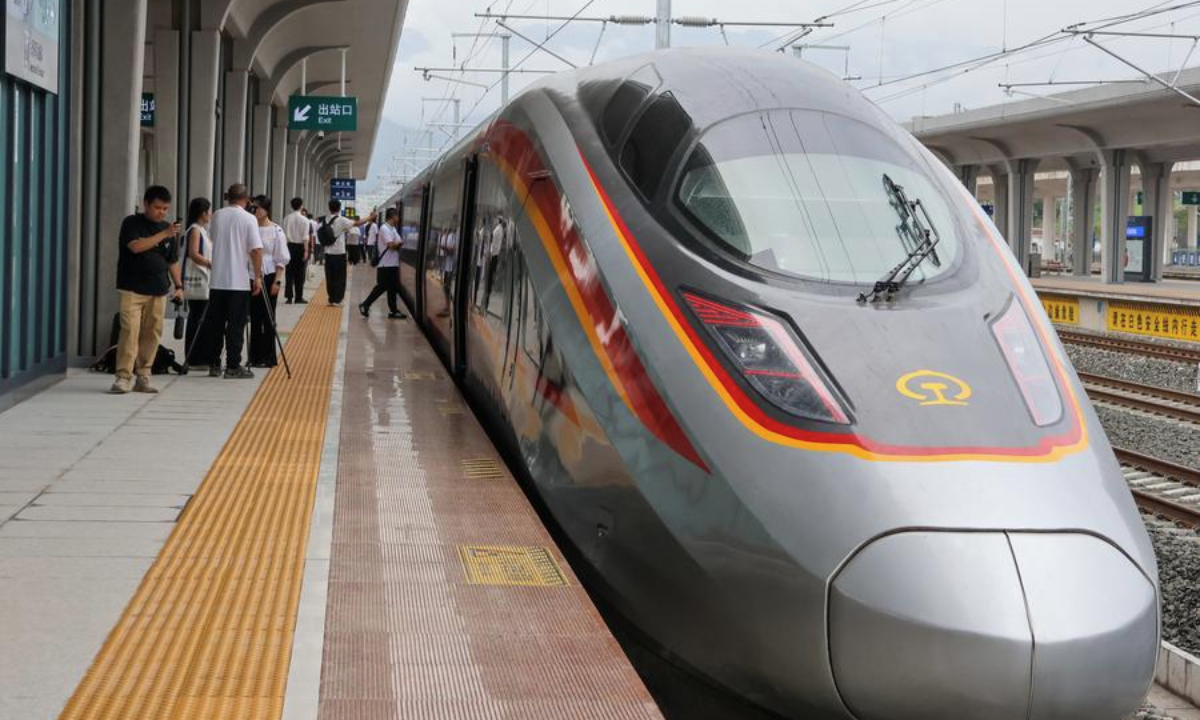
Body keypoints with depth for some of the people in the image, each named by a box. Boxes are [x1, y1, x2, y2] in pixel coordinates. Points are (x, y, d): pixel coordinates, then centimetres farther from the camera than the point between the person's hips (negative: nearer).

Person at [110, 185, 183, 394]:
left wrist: (179, 285, 11)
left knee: (152, 334, 3)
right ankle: (123, 377, -11)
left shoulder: (167, 228, 14)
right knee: (130, 331, -13)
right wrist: (163, 235, -21)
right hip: (132, 289, -5)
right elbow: (136, 246, -18)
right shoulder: (132, 223, -1)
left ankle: (143, 377, 10)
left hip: (158, 291, 5)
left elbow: (172, 261, 20)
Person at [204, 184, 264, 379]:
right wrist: (257, 277, -7)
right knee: (236, 325, 0)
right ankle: (233, 366, 1)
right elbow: (256, 250, -13)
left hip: (217, 280, 4)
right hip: (240, 281, -4)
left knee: (215, 324, 10)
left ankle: (214, 365, 13)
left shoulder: (217, 216, 5)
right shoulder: (248, 219, -8)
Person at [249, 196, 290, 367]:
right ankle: (255, 356, 15)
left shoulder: (276, 231, -6)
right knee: (254, 318, 8)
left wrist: (277, 281, -11)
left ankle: (268, 358, 8)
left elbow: (281, 260, -5)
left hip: (268, 277, -4)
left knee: (267, 318, 1)